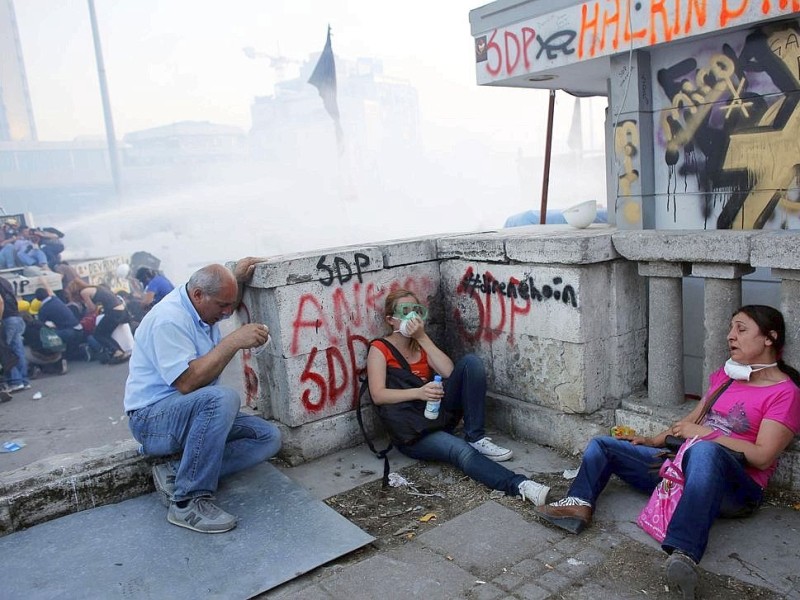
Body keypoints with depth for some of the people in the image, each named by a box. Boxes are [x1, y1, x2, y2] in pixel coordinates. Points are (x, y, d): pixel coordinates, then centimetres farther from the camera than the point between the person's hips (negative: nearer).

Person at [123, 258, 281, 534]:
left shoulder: (200, 306, 6)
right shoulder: (168, 319, -22)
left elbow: (228, 302, 30)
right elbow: (188, 382, -31)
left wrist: (237, 279, 9)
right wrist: (234, 341, -30)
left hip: (195, 412, 9)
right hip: (153, 419, -9)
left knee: (269, 437, -6)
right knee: (223, 398, -38)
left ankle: (175, 475, -10)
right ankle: (187, 503, -28)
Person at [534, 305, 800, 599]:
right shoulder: (724, 376, 17)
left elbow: (762, 457, -15)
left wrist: (704, 432, -13)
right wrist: (654, 441, 13)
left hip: (735, 489, -8)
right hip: (685, 465, 8)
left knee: (704, 451, -43)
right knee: (603, 445, 4)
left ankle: (683, 555, -57)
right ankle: (579, 504, -23)